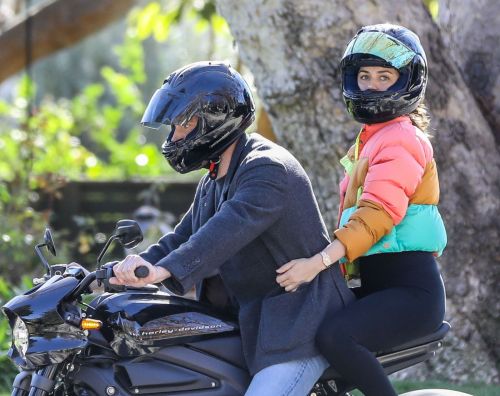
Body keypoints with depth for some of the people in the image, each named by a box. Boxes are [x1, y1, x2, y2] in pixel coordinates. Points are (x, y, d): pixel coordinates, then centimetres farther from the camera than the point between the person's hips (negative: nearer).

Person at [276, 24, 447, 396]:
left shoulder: (402, 139, -9)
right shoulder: (370, 139, 22)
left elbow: (378, 212, -24)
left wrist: (319, 261, -33)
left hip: (411, 289, -10)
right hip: (374, 282, 10)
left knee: (334, 336, -32)